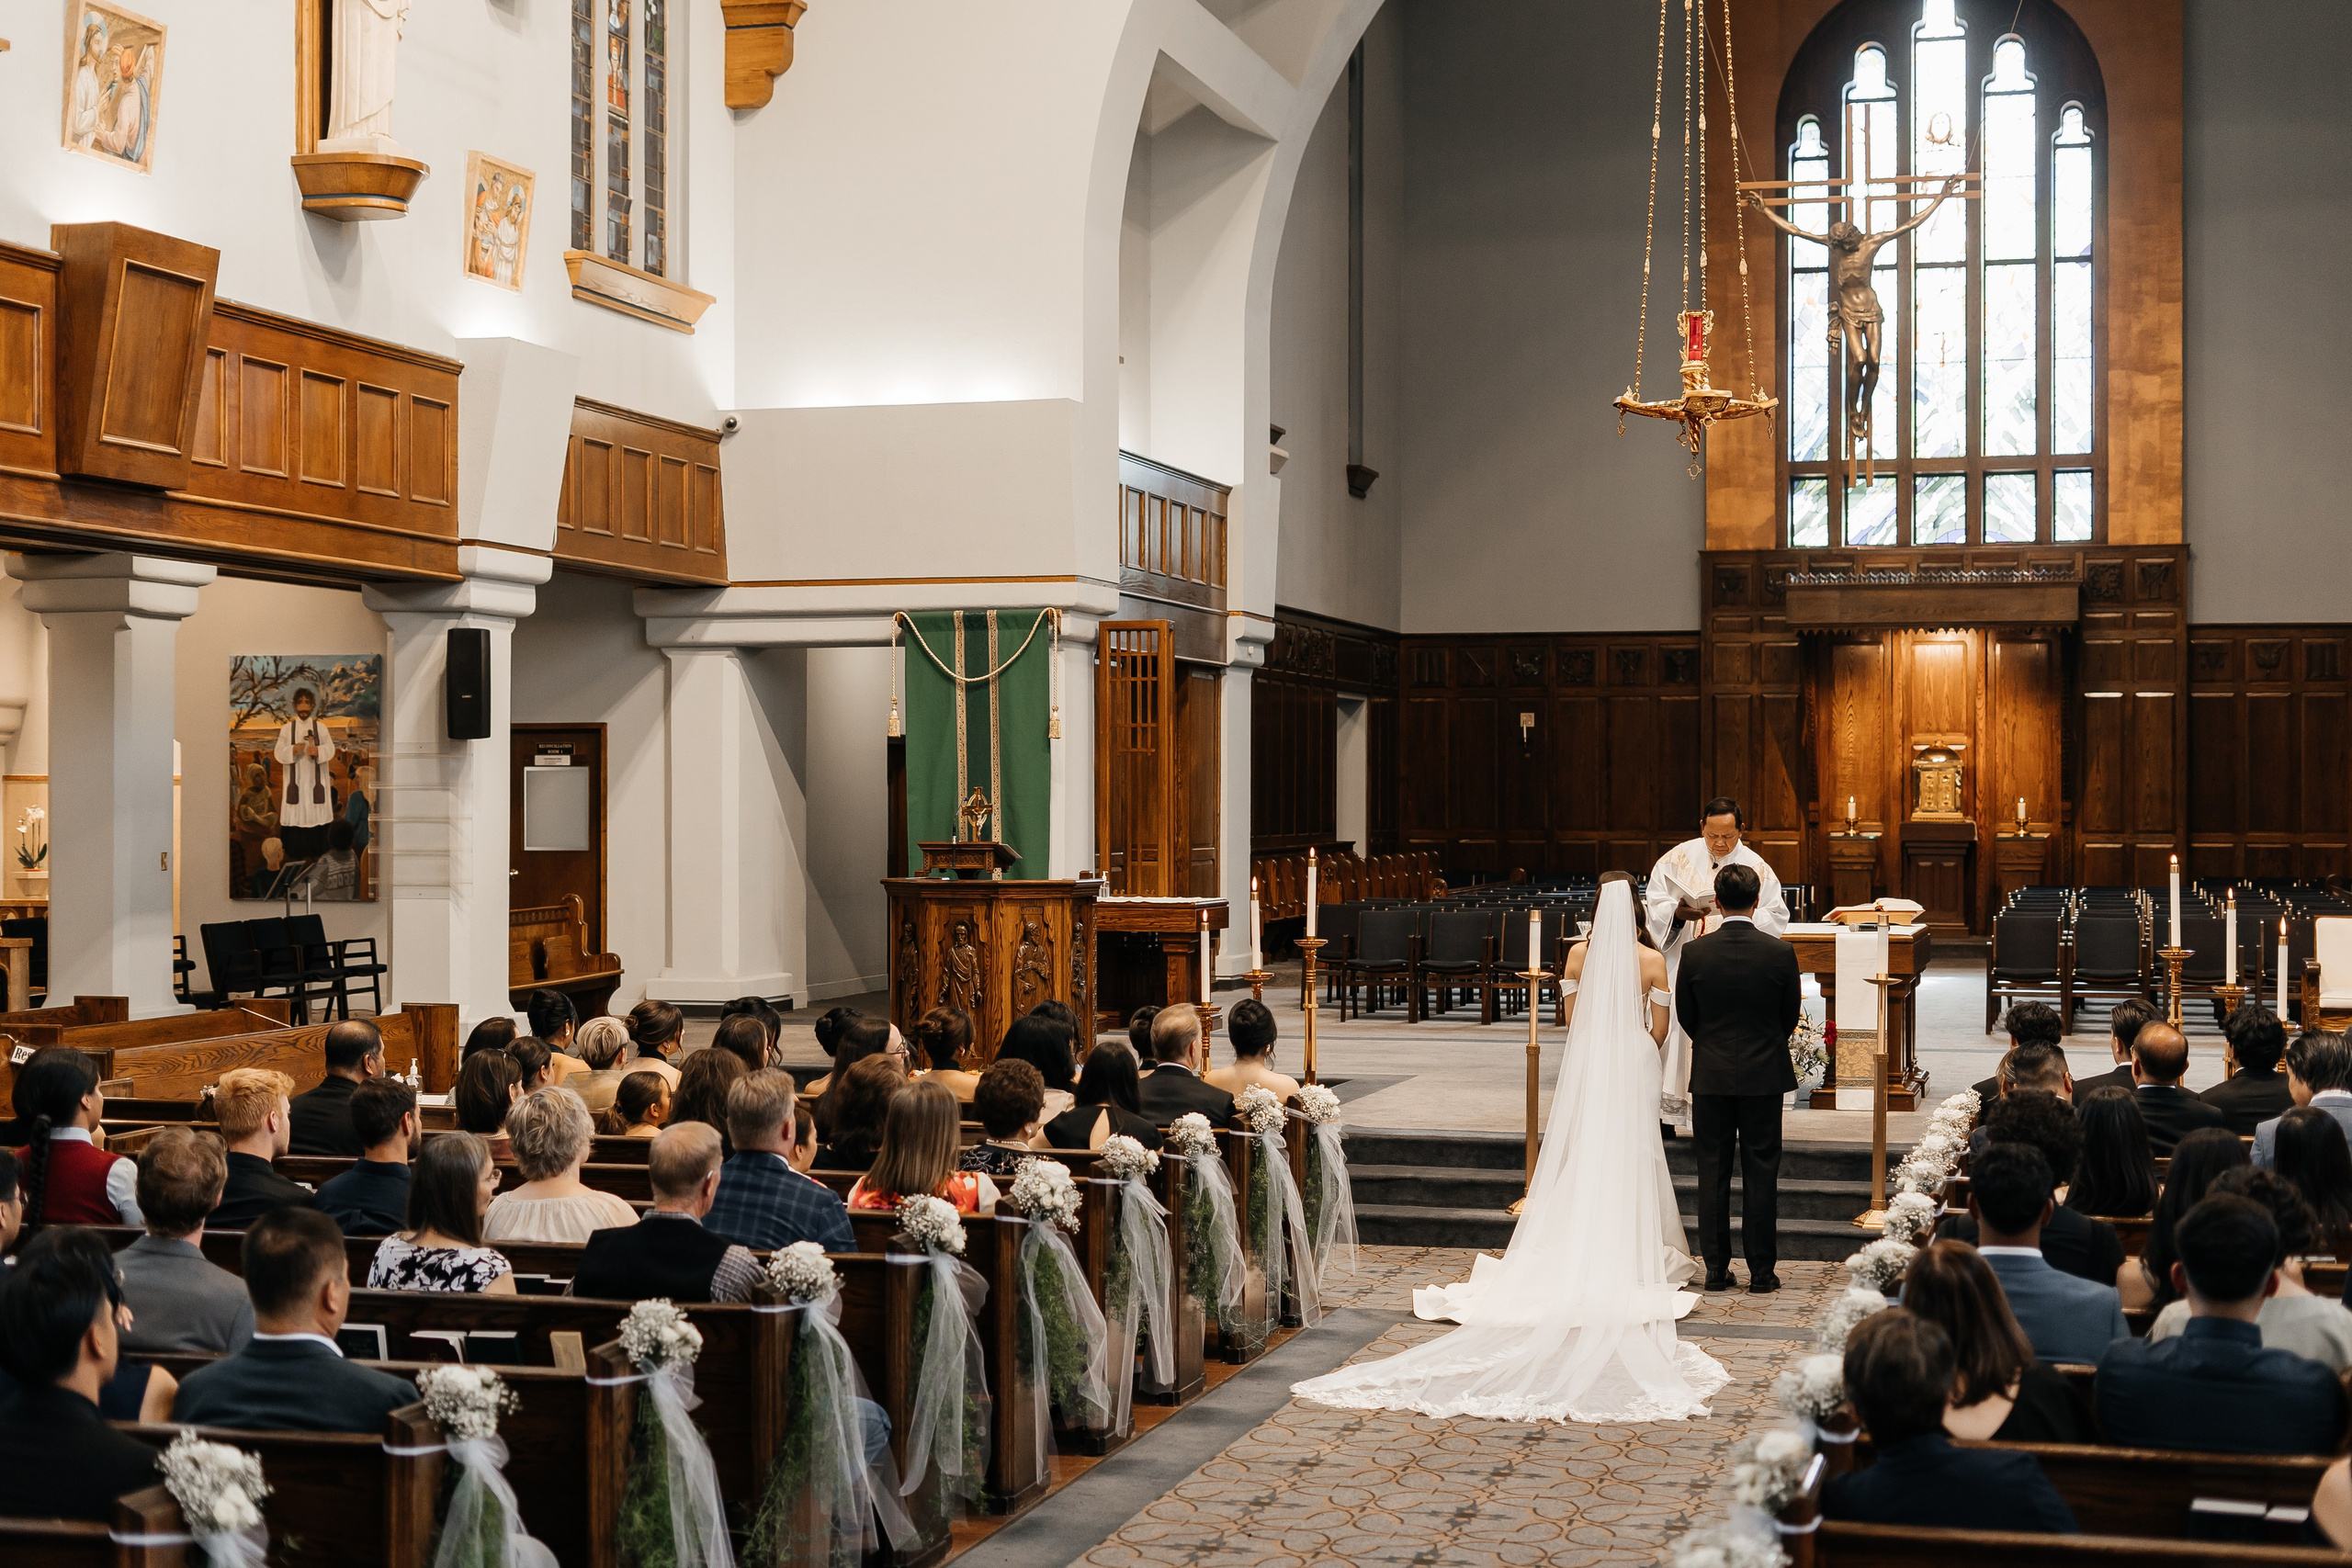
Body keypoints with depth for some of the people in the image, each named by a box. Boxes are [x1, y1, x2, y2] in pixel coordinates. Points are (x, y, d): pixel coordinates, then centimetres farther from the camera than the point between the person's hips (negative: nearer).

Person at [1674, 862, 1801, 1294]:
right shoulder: (1779, 952, -10)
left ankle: (1716, 1270, 11)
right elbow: (1791, 1014, 2)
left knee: (1713, 1172, 8)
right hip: (1764, 1074, 0)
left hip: (1711, 1075, 0)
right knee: (1761, 1173, 5)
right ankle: (1761, 1271, 8)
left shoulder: (1694, 952, -9)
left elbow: (1685, 1015, 2)